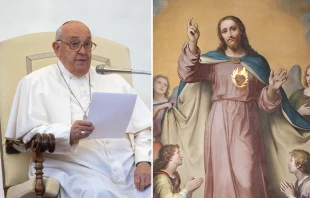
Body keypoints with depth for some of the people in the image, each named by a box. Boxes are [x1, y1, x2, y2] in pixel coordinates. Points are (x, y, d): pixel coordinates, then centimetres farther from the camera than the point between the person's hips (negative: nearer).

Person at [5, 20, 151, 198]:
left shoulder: (113, 80, 20)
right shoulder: (36, 82, 9)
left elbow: (144, 128, 14)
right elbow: (30, 134, -3)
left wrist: (144, 161, -7)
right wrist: (69, 134, -23)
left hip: (129, 169, 4)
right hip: (71, 169, -3)